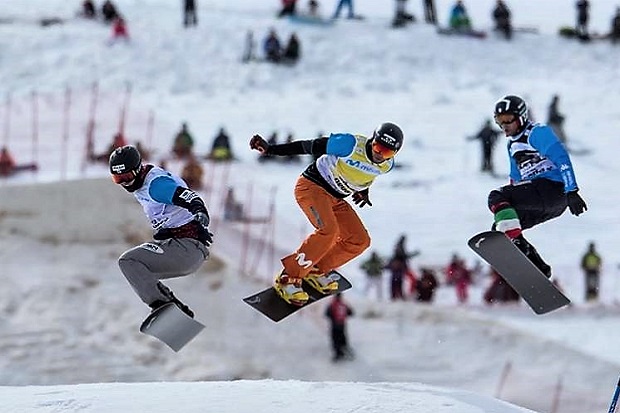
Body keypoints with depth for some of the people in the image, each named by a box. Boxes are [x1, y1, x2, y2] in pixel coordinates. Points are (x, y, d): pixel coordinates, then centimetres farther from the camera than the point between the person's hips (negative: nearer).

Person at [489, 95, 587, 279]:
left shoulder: (538, 132, -5)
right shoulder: (512, 144, 23)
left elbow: (562, 158, -15)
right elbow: (516, 180, 31)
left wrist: (571, 192, -24)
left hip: (552, 188, -9)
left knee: (497, 197, -21)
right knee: (501, 228, 5)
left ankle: (517, 243, -36)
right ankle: (538, 268, 2)